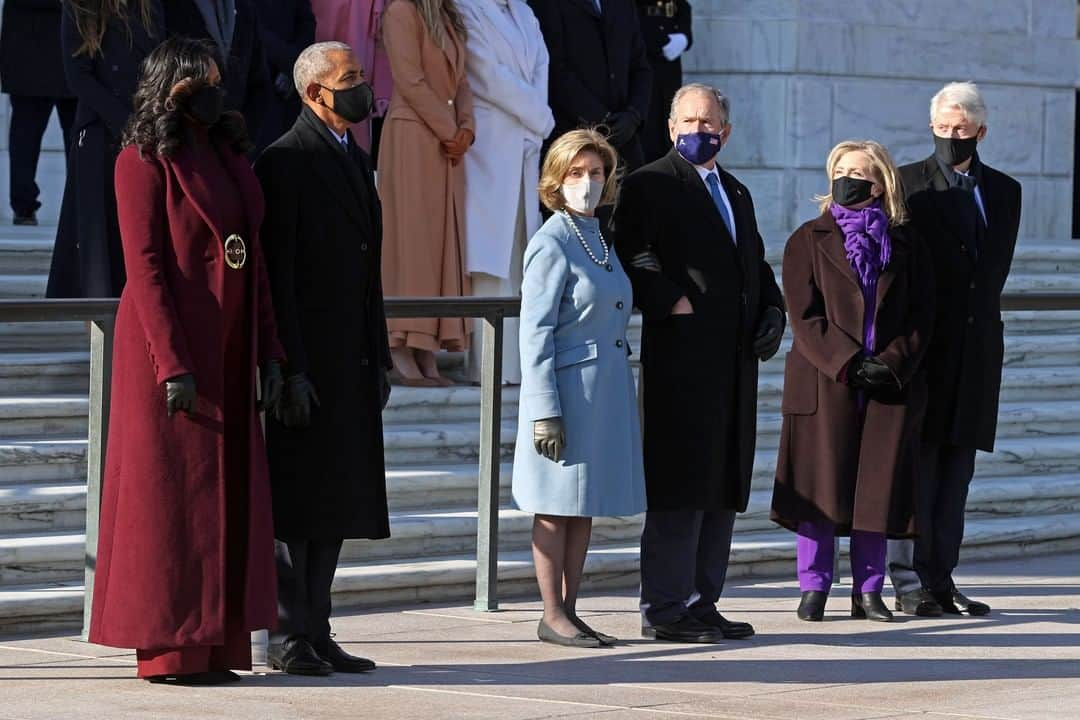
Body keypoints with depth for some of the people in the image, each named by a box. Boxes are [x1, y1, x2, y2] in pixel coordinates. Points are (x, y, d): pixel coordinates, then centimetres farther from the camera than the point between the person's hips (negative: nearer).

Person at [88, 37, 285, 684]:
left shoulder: (228, 156, 13)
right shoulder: (145, 159, -9)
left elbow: (252, 259, 13)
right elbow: (145, 265, -14)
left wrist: (268, 352, 7)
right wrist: (173, 364, -20)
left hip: (226, 349, 7)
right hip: (169, 345, -7)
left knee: (224, 496, 7)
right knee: (171, 493, -4)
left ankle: (213, 643, 12)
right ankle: (168, 648, 0)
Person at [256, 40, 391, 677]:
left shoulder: (356, 159, 17)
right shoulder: (285, 163, -10)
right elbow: (278, 274, -15)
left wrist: (380, 357, 15)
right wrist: (290, 370, -19)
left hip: (351, 362, 8)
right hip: (308, 362, -8)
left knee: (338, 503, 10)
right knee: (297, 504, -4)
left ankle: (316, 633, 15)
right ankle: (289, 637, 1)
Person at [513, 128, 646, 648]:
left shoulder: (597, 237, 13)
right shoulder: (552, 243, -11)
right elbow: (535, 332, -14)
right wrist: (544, 411, -18)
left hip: (606, 390, 8)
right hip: (568, 386, -8)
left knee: (586, 506, 11)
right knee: (557, 507, -2)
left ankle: (570, 610, 16)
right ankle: (552, 617, 3)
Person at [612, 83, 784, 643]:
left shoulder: (737, 194, 22)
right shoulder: (649, 186, -2)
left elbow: (757, 265, 27)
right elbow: (630, 256, -13)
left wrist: (772, 311, 11)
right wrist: (673, 302, -19)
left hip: (735, 361, 8)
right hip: (681, 359, -8)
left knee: (723, 489, 9)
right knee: (680, 489, -8)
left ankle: (701, 602, 16)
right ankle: (665, 608, -4)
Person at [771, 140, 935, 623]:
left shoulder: (905, 243, 10)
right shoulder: (810, 240, 6)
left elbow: (921, 316, 5)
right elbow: (805, 316, -3)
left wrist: (892, 363, -11)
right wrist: (849, 364, -14)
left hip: (891, 384, 1)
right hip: (824, 384, -1)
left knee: (878, 488, 2)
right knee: (821, 489, -2)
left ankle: (868, 591, 9)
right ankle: (814, 589, 5)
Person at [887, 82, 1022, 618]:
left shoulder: (1004, 192, 14)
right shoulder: (908, 185, 0)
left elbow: (996, 269, 18)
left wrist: (979, 312, 8)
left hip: (976, 347, 4)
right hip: (922, 346, -4)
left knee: (957, 469, 5)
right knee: (916, 466, -6)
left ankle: (941, 580, 8)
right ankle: (910, 583, -5)